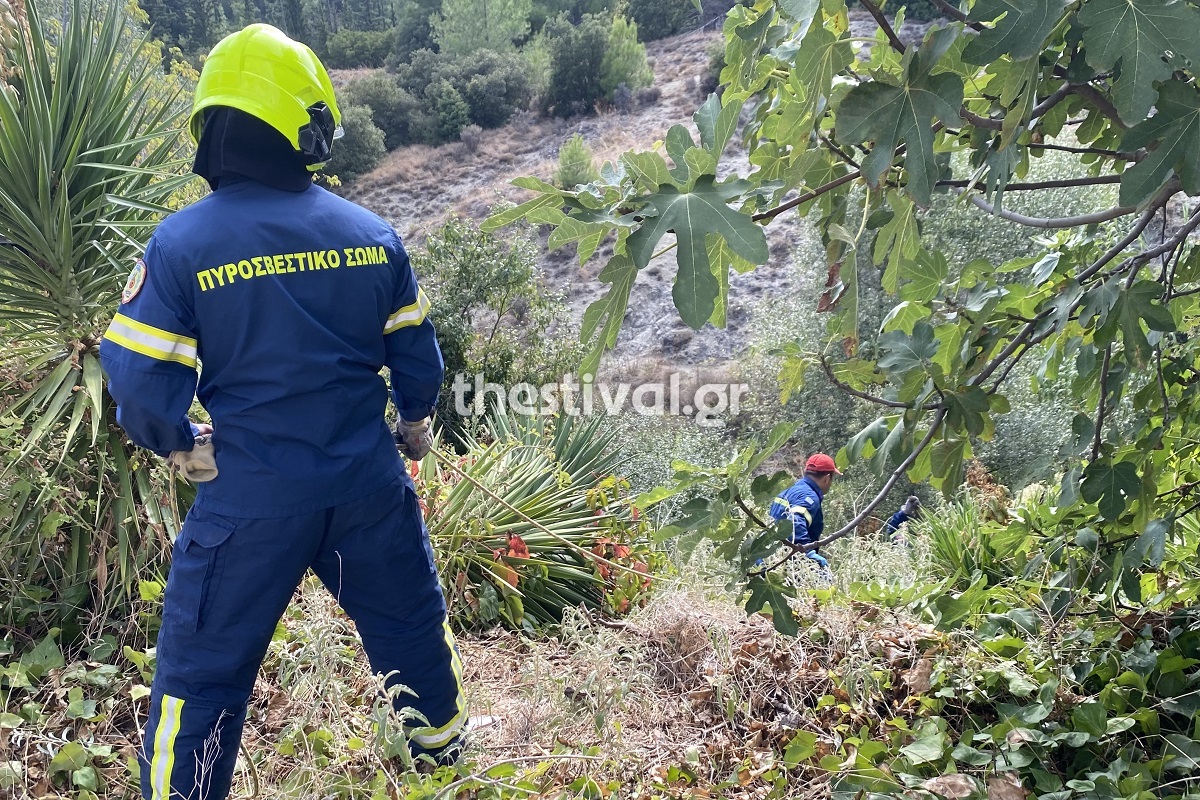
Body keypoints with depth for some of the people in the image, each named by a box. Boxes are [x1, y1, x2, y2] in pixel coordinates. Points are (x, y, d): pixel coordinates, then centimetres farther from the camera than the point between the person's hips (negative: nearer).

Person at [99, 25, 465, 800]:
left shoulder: (182, 242, -13)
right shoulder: (372, 233, -5)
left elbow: (142, 387, -11)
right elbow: (417, 359, 3)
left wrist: (180, 445, 9)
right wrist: (414, 423, 23)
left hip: (251, 496, -3)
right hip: (368, 481, 3)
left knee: (204, 666, 16)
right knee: (409, 617, 26)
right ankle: (440, 734, 49)